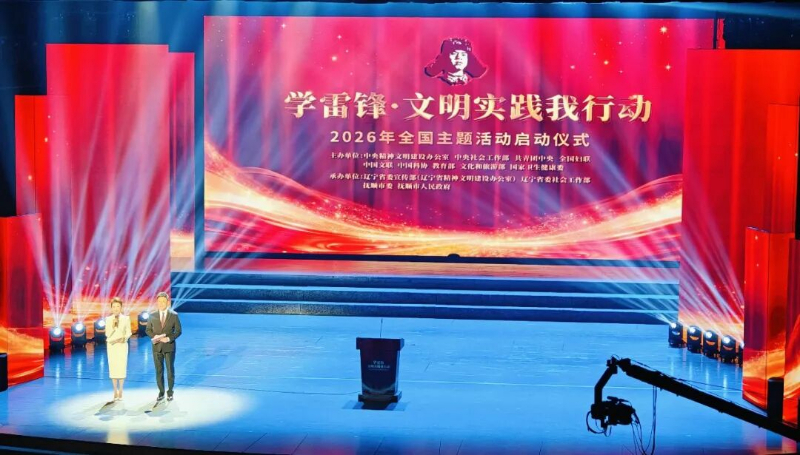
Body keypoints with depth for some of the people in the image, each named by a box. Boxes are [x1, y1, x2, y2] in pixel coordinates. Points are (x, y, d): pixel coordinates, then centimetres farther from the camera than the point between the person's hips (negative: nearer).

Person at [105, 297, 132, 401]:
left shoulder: (126, 319, 3)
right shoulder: (108, 319, 5)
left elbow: (128, 332, 3)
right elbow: (107, 333, -1)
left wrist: (124, 338, -16)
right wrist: (112, 326, -16)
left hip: (122, 345, -1)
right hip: (111, 345, 1)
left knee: (122, 367, -6)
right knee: (113, 367, 0)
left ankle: (120, 391, 2)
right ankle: (115, 391, 8)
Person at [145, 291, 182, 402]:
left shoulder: (174, 315, -3)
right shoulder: (152, 315, 3)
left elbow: (178, 331, -1)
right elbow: (148, 330, 8)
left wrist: (169, 338, -17)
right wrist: (154, 336, -12)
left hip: (169, 346, -2)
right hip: (157, 347, 2)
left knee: (170, 370, 3)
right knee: (159, 371, 6)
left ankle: (170, 392, 14)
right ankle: (161, 392, 15)